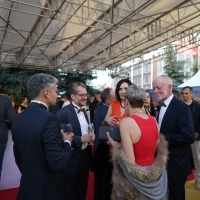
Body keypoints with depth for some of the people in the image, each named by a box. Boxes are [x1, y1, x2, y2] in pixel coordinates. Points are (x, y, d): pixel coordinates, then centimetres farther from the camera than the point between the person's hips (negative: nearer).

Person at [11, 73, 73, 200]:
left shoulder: (18, 119, -1)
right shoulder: (49, 119, -25)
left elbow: (18, 156, 9)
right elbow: (58, 163, -26)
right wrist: (67, 142, -8)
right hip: (48, 189, -6)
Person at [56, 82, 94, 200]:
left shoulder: (84, 112, 8)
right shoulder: (63, 113, -17)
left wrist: (90, 138, 2)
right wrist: (80, 139, -23)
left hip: (85, 157, 7)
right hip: (71, 160, -7)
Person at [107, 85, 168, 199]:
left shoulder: (126, 122, -23)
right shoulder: (154, 120, -4)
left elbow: (130, 161, -24)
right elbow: (158, 151, 8)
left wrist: (114, 144, -10)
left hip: (136, 179, -6)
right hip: (155, 176, 6)